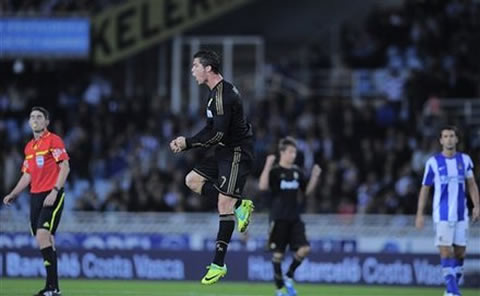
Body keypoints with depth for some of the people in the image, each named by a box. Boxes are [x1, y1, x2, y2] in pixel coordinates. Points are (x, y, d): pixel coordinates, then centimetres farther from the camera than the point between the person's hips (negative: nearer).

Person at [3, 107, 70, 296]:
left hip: (52, 196, -7)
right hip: (36, 196, 7)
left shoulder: (53, 140, -5)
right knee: (45, 240, 5)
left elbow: (65, 167, -11)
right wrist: (13, 194, 13)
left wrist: (55, 191, -19)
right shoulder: (29, 147, 18)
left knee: (43, 236, -19)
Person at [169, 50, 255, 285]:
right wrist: (185, 143, 5)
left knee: (224, 205, -11)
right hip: (225, 152, 10)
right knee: (192, 180, 10)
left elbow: (217, 134, -25)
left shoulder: (223, 95, -20)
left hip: (237, 154, -10)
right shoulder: (216, 92, 12)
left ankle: (218, 265, -9)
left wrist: (187, 143, -17)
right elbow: (211, 130, 16)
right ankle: (240, 205, 11)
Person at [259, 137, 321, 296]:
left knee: (304, 248, -9)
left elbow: (307, 191, 19)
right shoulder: (275, 171, -7)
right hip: (279, 218, -5)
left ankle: (288, 277, 11)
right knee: (278, 253, -1)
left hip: (294, 218, 5)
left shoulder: (297, 171, 10)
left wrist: (315, 177, 4)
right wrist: (267, 166, -30)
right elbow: (262, 186, -24)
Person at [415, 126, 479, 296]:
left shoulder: (465, 160, 7)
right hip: (442, 216, -3)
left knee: (460, 253, 4)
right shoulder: (433, 162, 0)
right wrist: (419, 214, 0)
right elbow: (425, 189, 4)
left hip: (461, 215, 3)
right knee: (446, 252, -11)